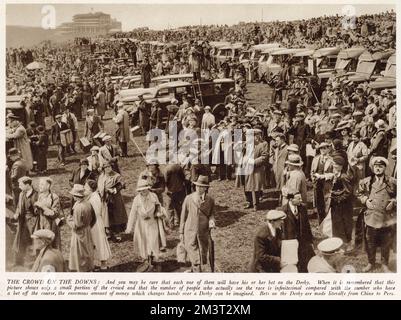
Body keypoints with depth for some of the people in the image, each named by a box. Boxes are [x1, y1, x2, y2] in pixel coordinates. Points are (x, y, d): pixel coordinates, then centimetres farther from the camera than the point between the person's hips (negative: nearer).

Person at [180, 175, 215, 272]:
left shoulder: (210, 200, -3)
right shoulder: (188, 199, -6)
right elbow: (183, 216, 2)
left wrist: (211, 221, -13)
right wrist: (181, 232, 5)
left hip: (204, 233, 2)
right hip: (190, 232, -2)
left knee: (202, 256, 12)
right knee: (195, 258, -6)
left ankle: (193, 270, 38)